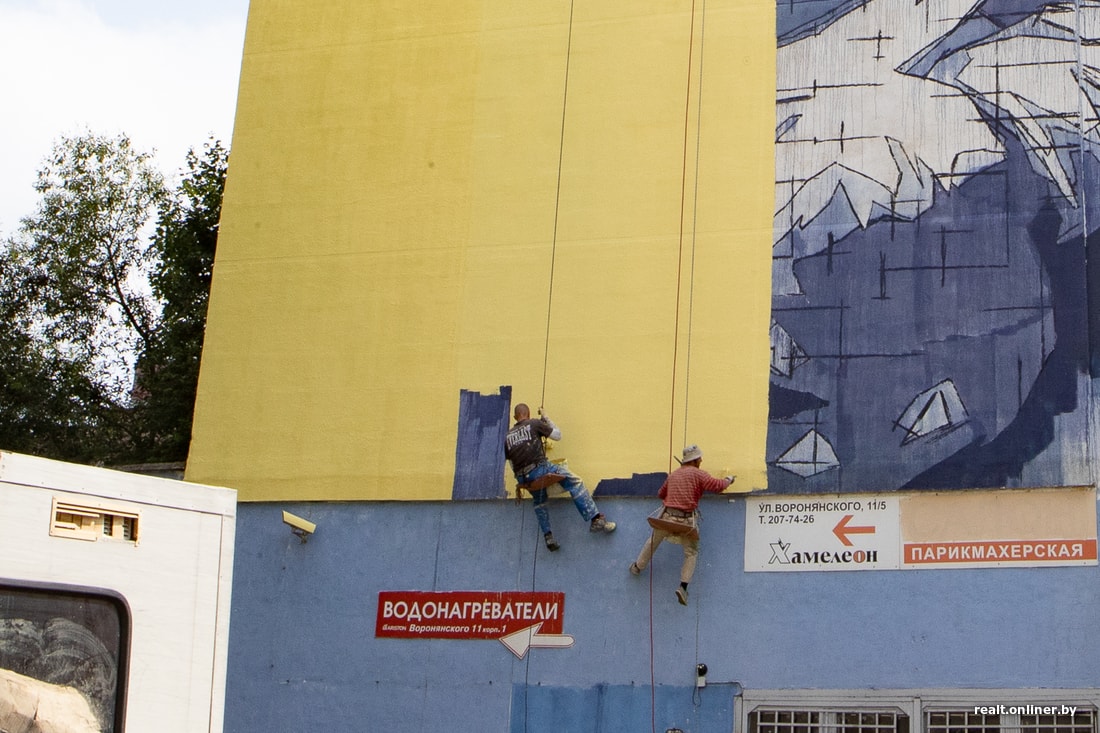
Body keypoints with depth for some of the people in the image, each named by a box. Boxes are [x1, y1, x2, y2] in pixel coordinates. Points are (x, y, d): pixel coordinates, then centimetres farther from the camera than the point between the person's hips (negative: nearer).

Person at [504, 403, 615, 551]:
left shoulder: (508, 436, 19)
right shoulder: (534, 424, 6)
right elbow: (557, 435, 14)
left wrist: (519, 483, 33)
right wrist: (545, 418, 26)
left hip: (522, 477, 5)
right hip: (539, 469, -5)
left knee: (539, 502, 30)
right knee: (575, 483, 2)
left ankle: (548, 537, 23)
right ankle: (595, 519, -7)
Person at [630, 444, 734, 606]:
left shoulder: (673, 474, 14)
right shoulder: (698, 474, -3)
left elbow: (661, 493, 25)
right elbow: (717, 486, -9)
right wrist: (728, 480, 11)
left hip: (667, 516, 4)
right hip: (687, 520, -4)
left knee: (653, 542, 26)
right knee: (691, 552, 8)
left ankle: (638, 567, 40)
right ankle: (683, 586, -5)